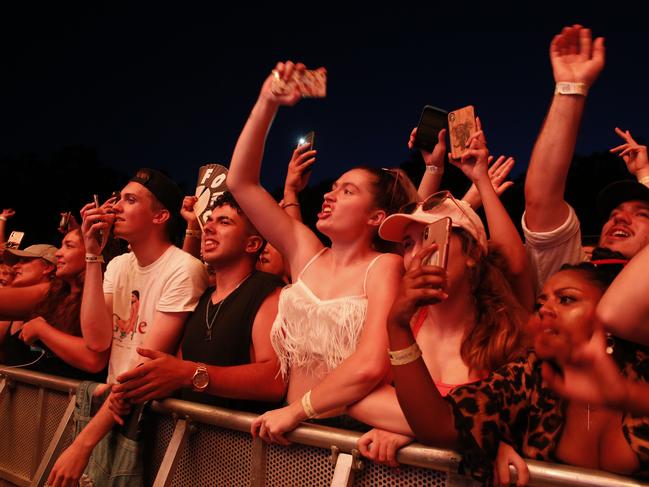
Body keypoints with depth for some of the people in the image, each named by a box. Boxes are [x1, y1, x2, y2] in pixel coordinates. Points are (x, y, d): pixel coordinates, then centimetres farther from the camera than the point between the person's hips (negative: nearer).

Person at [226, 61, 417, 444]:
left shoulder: (384, 266, -9)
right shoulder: (306, 252, 5)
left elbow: (371, 365, -23)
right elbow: (241, 183, 3)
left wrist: (295, 411, -13)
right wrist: (267, 103, -4)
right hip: (292, 431, 5)